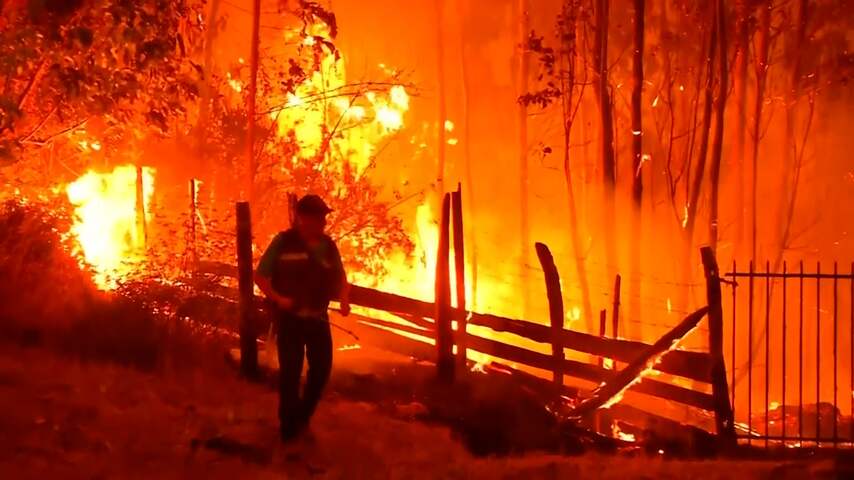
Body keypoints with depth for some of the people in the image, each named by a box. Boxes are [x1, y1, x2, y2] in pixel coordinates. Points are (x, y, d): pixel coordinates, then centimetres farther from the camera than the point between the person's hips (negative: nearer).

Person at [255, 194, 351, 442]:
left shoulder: (328, 245, 2)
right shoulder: (284, 242, -11)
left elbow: (340, 277, 14)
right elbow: (261, 276, -6)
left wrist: (344, 300, -4)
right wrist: (277, 298, -20)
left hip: (318, 317, 5)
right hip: (290, 317, -5)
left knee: (322, 368, 8)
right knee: (290, 371, 0)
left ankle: (302, 418, 30)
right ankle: (289, 427, 15)